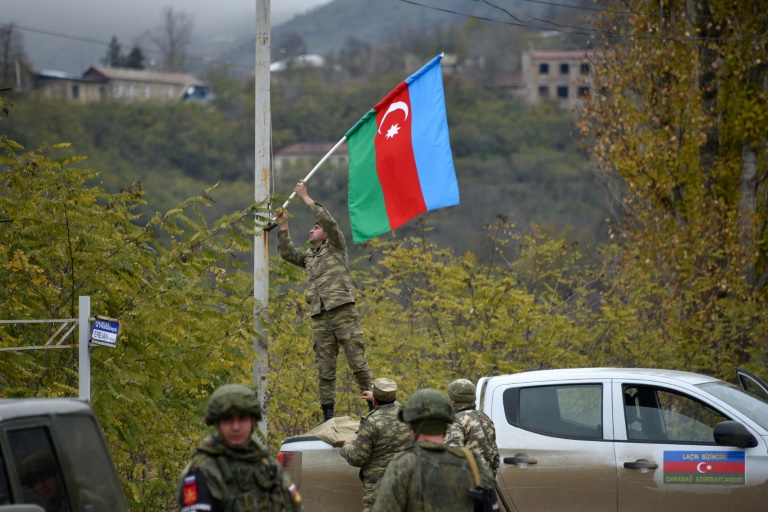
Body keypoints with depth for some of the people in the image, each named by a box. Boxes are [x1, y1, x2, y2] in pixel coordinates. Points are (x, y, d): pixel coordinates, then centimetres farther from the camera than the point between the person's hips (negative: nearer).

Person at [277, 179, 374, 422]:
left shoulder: (336, 247, 9)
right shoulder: (308, 257, 25)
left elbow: (330, 222, -4)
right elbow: (287, 253, 13)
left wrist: (306, 198, -3)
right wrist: (283, 226, 8)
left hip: (343, 312, -5)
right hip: (320, 318, 5)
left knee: (358, 362, -7)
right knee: (324, 369, 2)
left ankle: (374, 406, -3)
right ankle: (328, 415, 4)